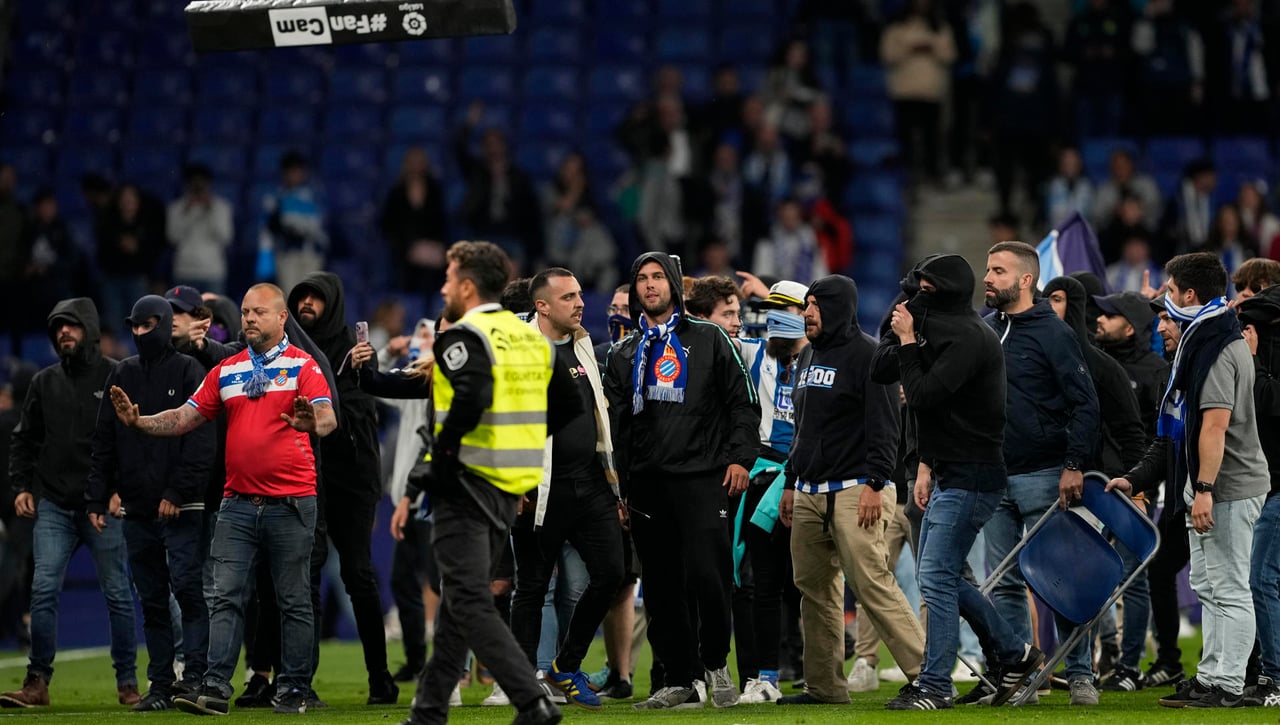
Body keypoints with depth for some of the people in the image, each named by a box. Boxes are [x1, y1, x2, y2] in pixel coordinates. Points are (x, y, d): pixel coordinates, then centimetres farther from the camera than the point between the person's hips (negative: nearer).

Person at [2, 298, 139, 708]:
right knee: (43, 590, -5)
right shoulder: (45, 382, 13)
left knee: (117, 594, 2)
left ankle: (127, 684, 10)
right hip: (53, 505, 4)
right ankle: (37, 683, -2)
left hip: (104, 506, -3)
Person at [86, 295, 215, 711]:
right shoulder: (122, 375, 14)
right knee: (151, 599, 6)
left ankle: (194, 675, -13)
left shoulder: (188, 372, -1)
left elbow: (202, 440, -9)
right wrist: (97, 498, 7)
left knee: (187, 587, -13)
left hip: (182, 507, -5)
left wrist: (178, 492, -17)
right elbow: (104, 442, 15)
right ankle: (160, 685, 9)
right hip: (137, 508, 5)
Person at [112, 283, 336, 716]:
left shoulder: (303, 366, -3)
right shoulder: (226, 371, 12)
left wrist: (311, 423, -40)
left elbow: (328, 419, -16)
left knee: (294, 601, 3)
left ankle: (294, 690, 9)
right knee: (225, 597, -3)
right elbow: (186, 417, 10)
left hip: (291, 502, -4)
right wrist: (139, 421, -5)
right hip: (239, 502, 4)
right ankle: (215, 689, -6)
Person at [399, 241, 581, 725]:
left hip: (467, 484, -8)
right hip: (510, 489, 8)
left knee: (470, 603, -6)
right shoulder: (531, 337, 13)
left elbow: (471, 397, -29)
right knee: (460, 599, 16)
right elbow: (569, 406, 14)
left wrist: (439, 458, -19)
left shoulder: (464, 336, -11)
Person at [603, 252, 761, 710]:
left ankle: (716, 663, 5)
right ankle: (680, 680, 8)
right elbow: (615, 425, 17)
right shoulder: (624, 355, 17)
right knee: (661, 589, 2)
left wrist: (740, 457, -6)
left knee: (706, 576, -15)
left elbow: (742, 402, 6)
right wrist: (616, 485, 8)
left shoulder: (708, 339, 9)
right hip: (646, 483, 4)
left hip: (702, 478, -4)